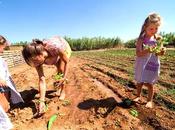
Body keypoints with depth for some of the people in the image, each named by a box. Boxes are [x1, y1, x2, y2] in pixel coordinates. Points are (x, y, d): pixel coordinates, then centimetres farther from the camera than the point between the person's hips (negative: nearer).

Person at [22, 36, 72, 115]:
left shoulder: (55, 46, -47)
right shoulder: (37, 58, -33)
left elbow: (66, 62, -29)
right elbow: (42, 80, -32)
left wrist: (64, 77, -32)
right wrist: (41, 101, -34)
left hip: (64, 49, -3)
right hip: (54, 55, 3)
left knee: (61, 69, -16)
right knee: (59, 70, 7)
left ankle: (63, 91, 3)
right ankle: (60, 88, 33)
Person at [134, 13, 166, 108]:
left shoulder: (158, 38, -3)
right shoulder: (141, 39, -9)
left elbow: (157, 53, -1)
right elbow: (138, 54, -17)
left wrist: (161, 51, -23)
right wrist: (148, 50, -33)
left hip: (152, 64, 0)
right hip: (142, 64, 0)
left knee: (149, 83, 6)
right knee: (139, 82, 13)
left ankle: (150, 100, 26)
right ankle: (138, 96, 36)